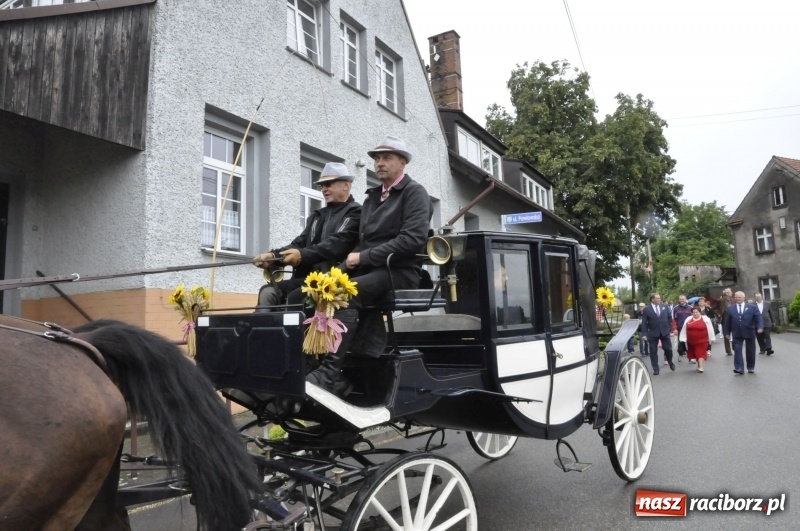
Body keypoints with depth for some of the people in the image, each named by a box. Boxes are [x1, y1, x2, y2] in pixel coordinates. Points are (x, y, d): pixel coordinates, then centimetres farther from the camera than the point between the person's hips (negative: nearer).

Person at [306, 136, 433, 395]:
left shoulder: (414, 192, 1)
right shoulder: (372, 197, 23)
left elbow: (413, 238, -14)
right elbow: (363, 240, 18)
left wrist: (364, 257, -14)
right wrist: (351, 261, -4)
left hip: (399, 272, -7)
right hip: (369, 271, 7)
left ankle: (331, 373, -32)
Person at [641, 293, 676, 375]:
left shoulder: (664, 306, 3)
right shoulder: (646, 309, -5)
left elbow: (670, 318, 8)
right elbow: (644, 323, -5)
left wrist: (670, 329, 2)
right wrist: (645, 334, -10)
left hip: (665, 331, 2)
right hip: (653, 333, -2)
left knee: (668, 349, 6)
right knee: (653, 352, 3)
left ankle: (670, 362, 35)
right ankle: (655, 369, 12)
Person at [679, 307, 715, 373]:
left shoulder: (705, 319, -6)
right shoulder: (688, 320, 2)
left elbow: (710, 329, -1)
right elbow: (684, 330, 5)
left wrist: (711, 339, 1)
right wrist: (683, 339, 4)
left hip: (702, 341, -4)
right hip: (691, 341, 4)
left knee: (701, 353, -8)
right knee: (695, 354, 15)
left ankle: (701, 367, -10)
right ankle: (699, 365, 30)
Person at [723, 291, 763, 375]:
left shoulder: (753, 307, 3)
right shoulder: (730, 308, 6)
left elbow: (758, 318, -4)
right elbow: (727, 321, 7)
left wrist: (760, 327, -21)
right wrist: (727, 332, 5)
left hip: (749, 333, 0)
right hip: (736, 333, 0)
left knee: (750, 351, 11)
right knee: (737, 351, -6)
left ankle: (751, 368, 26)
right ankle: (739, 369, -6)